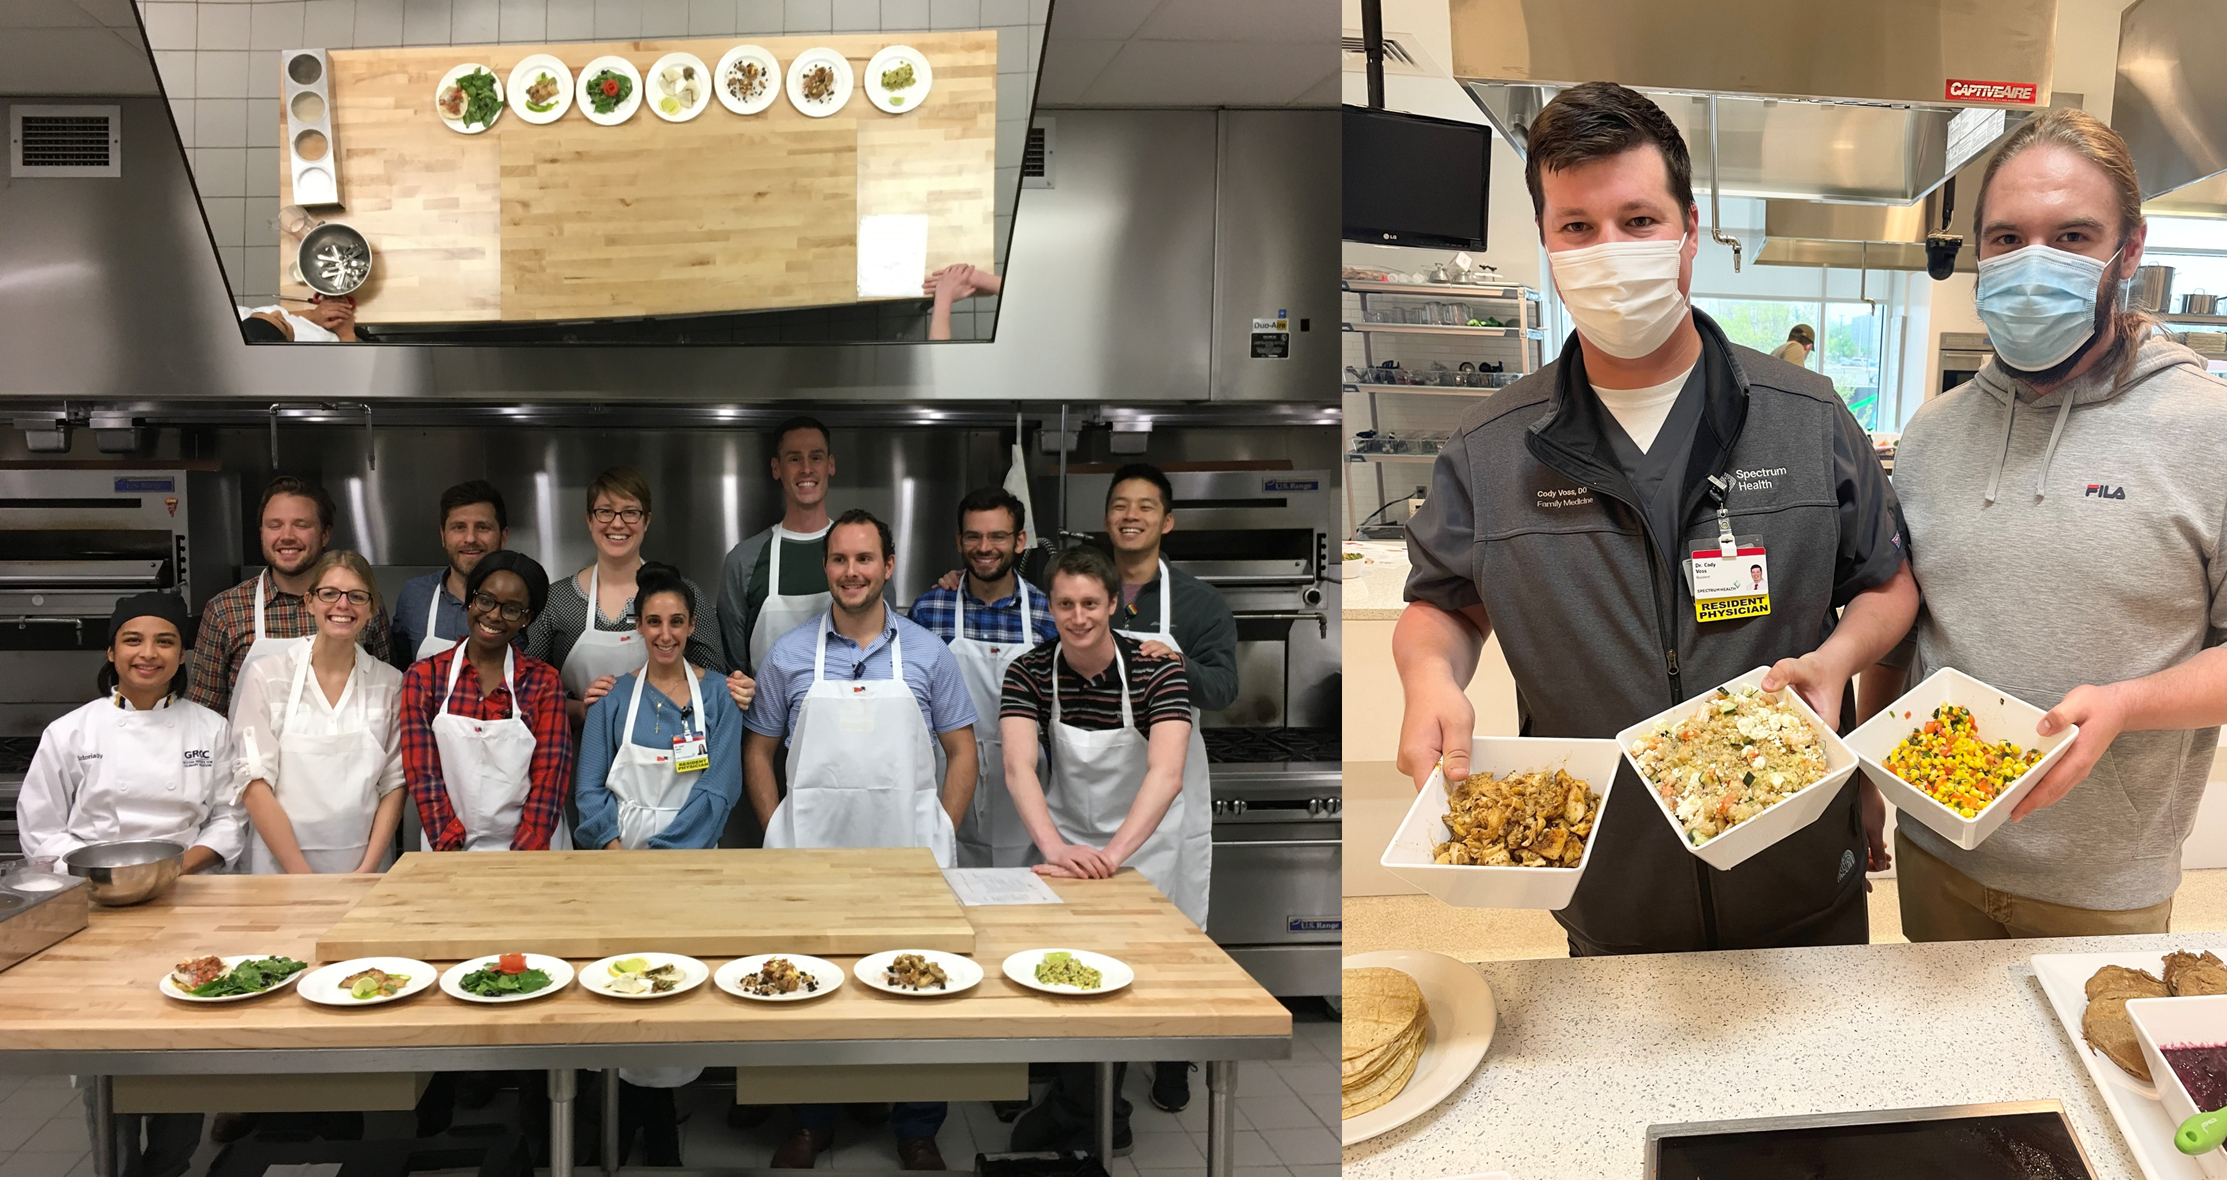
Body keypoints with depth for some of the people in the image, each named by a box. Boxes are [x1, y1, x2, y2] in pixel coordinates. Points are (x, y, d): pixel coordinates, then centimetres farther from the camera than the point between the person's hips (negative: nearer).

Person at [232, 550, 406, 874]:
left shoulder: (390, 684, 4)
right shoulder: (267, 677, -1)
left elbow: (394, 784, 5)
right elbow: (254, 784, -5)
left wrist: (367, 870, -6)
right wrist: (302, 876, -11)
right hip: (281, 865, -1)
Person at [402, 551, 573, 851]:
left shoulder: (543, 682, 3)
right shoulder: (423, 677, 5)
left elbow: (549, 781, -1)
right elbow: (423, 775, 0)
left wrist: (519, 865, -10)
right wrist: (452, 854, -9)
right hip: (449, 853, 1)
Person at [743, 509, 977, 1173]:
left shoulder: (927, 654, 4)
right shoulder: (788, 657, 5)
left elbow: (962, 750, 8)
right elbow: (758, 751, 11)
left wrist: (941, 834, 0)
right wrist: (778, 832, 1)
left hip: (908, 857, 0)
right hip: (810, 856, 0)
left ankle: (918, 1132, 21)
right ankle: (810, 1124, 26)